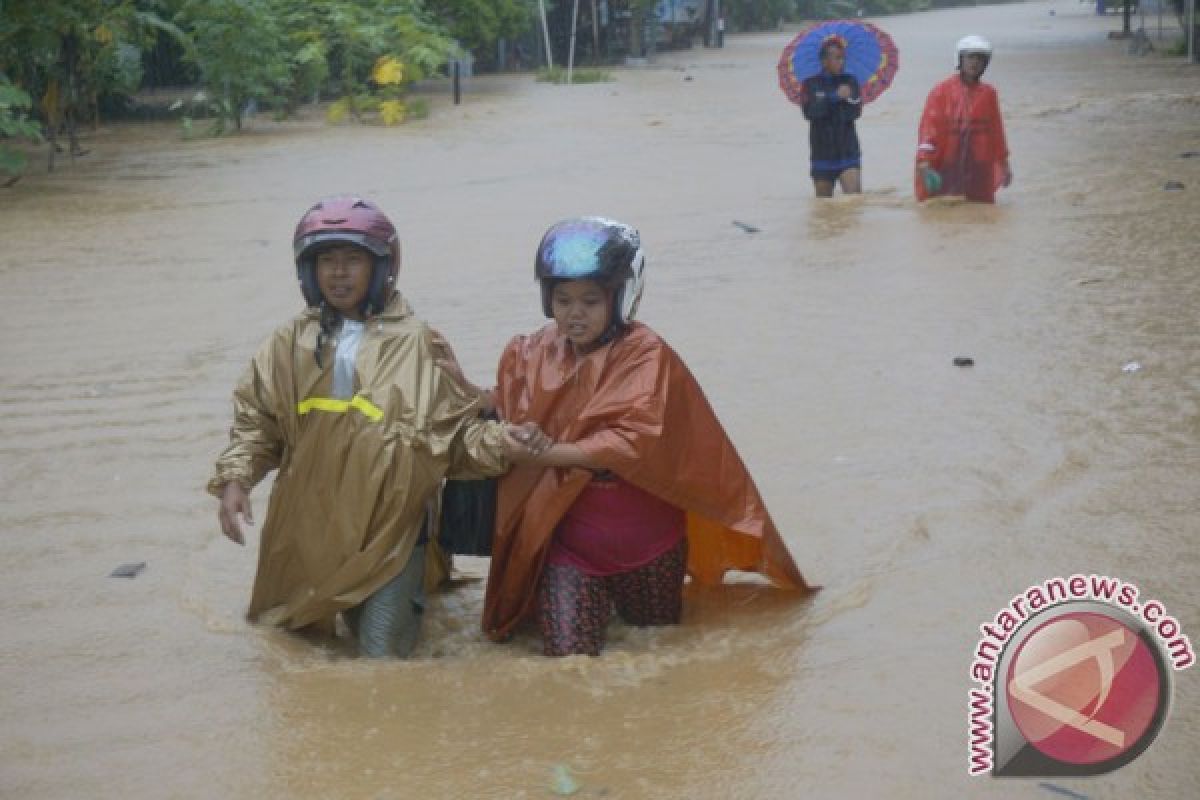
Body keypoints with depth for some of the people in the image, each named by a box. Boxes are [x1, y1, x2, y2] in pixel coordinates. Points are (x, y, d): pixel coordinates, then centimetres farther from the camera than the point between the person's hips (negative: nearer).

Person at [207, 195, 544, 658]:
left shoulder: (415, 345, -7)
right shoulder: (292, 344, 2)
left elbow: (456, 429, -5)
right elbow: (255, 420, 8)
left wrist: (496, 443, -23)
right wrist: (234, 479, -6)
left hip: (390, 527, -4)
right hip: (312, 526, 4)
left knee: (381, 654, -2)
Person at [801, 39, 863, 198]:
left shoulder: (850, 82, 5)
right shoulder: (811, 84, 1)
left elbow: (855, 112, -9)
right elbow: (809, 112, -16)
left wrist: (825, 106, -14)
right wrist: (835, 97, -25)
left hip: (848, 154, 0)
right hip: (822, 154, 0)